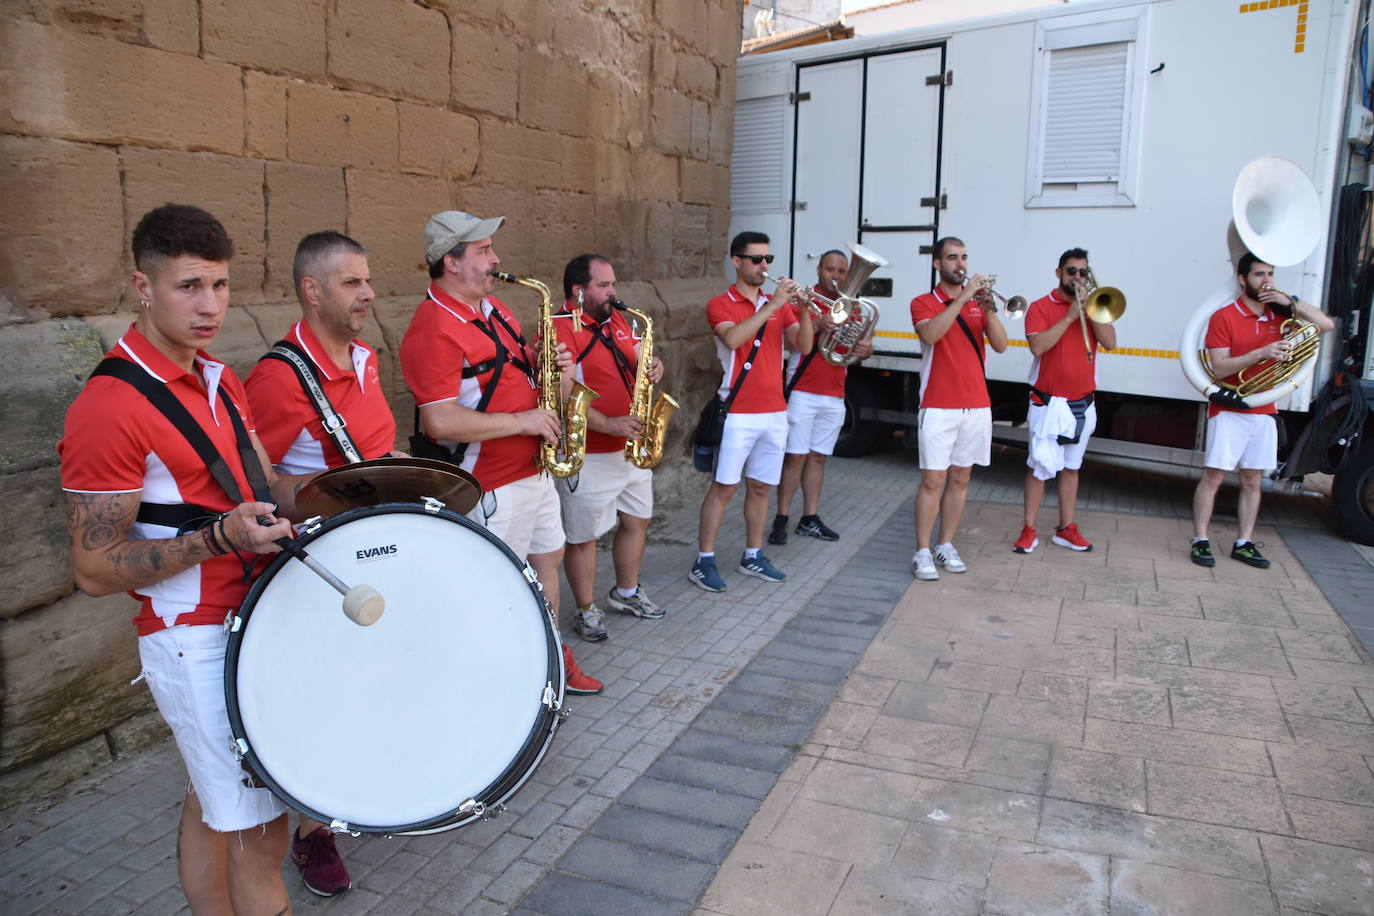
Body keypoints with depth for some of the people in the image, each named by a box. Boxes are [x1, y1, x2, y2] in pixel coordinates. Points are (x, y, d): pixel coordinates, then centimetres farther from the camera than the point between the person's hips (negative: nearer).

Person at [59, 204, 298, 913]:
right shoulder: (109, 408, -18)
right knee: (259, 835, 0)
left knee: (210, 808, 21)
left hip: (254, 618, 8)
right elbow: (95, 570, -17)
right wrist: (221, 536, -28)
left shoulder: (218, 379, 8)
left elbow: (262, 488, 17)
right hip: (195, 642, -8)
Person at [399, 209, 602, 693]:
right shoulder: (433, 330, -21)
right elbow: (440, 422, -28)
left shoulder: (493, 307, 10)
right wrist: (520, 421, -22)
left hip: (533, 467, 10)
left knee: (547, 559, 20)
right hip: (492, 485, -9)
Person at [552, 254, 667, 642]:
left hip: (632, 448, 8)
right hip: (588, 455, -8)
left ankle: (626, 592, 39)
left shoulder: (618, 320, 10)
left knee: (637, 521, 19)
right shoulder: (560, 330, -16)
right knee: (584, 535, 5)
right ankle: (586, 612, 21)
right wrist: (610, 425, -31)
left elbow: (639, 359, 16)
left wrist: (653, 366, -9)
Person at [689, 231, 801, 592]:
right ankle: (703, 562, 5)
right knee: (723, 487, -3)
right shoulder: (720, 305, -3)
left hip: (774, 412, 5)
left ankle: (753, 557, 23)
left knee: (760, 487, 11)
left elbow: (803, 346, 1)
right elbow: (733, 338, -24)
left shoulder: (777, 304, 12)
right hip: (738, 413, -5)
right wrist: (771, 306, -24)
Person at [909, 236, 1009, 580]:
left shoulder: (978, 303, 11)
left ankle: (946, 545, 19)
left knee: (960, 479, 9)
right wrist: (963, 297, -23)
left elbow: (1000, 345, -2)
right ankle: (922, 553, 0)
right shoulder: (924, 303, 0)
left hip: (977, 406, 4)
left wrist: (988, 309, -16)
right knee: (933, 480, -6)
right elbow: (930, 335, -22)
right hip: (939, 407, -4)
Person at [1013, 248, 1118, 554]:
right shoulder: (1041, 307, -2)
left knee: (1071, 467, 11)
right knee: (1040, 466, -5)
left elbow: (1110, 342, -4)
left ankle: (1066, 527, 19)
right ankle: (1029, 530, 2)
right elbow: (1037, 346, -17)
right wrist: (1070, 316, -17)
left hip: (1083, 403, 4)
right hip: (1049, 402, -4)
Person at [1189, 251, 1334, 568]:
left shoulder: (1278, 314, 9)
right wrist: (1261, 353, -24)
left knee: (1252, 480, 8)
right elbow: (1219, 368, -13)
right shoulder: (1224, 317, -7)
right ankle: (1200, 541, 1)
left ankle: (1243, 543, 15)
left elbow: (1326, 325, 4)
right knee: (1213, 476, -4)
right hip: (1229, 412, -5)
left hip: (1264, 412, 5)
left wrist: (1291, 302, -7)